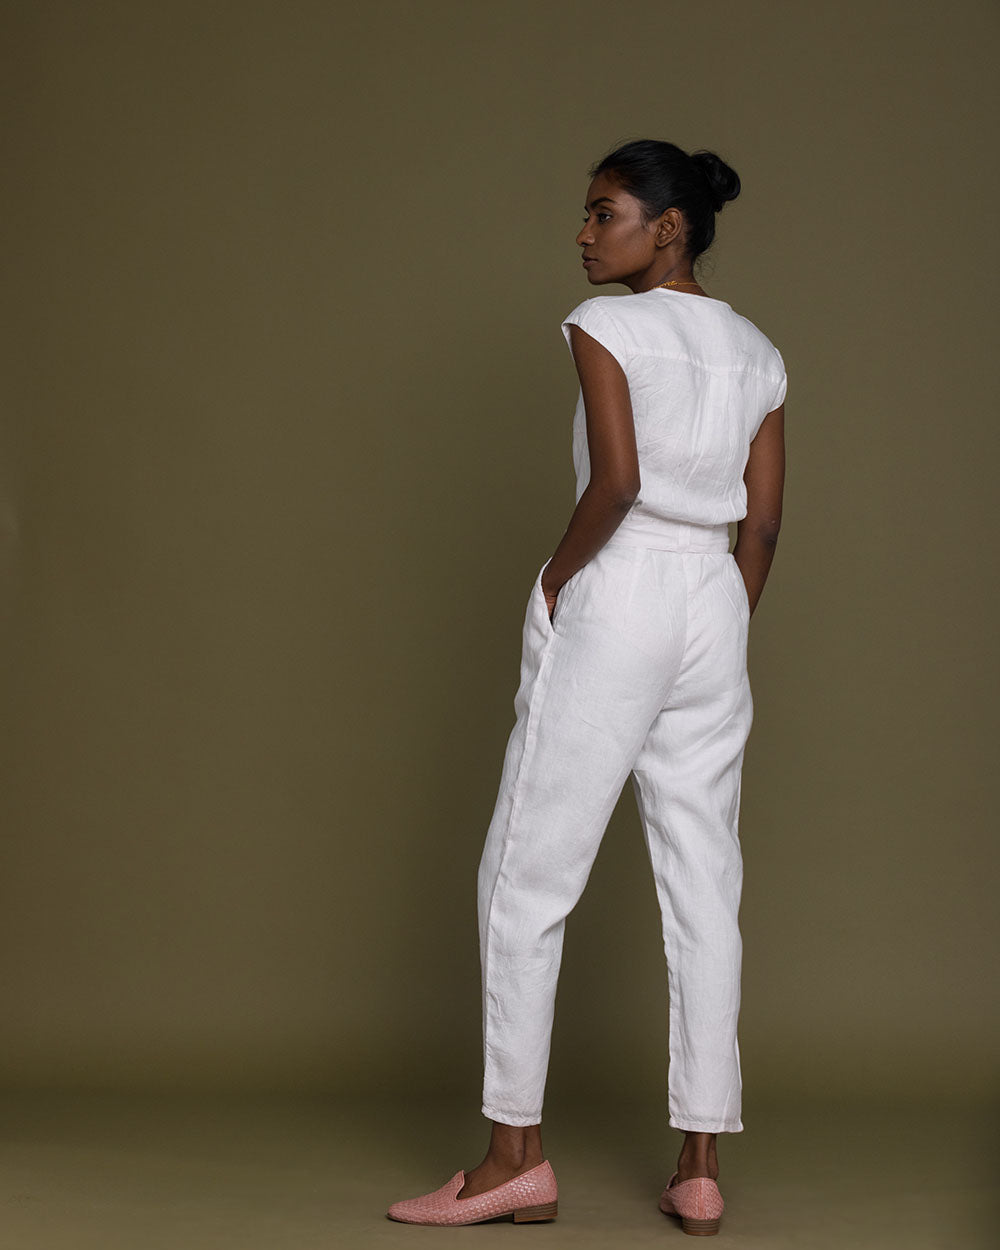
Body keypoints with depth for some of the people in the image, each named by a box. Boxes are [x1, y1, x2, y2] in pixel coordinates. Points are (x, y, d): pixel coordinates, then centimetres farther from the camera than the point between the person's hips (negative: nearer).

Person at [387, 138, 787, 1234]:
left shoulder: (606, 325, -7)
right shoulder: (757, 353, 12)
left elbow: (616, 480, -20)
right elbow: (763, 524, 10)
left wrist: (559, 575, -6)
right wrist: (720, 641, 16)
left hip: (613, 598, -6)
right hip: (713, 606, 6)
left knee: (528, 876, 2)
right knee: (702, 886, 5)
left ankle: (516, 1153, 4)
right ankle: (700, 1169, 6)